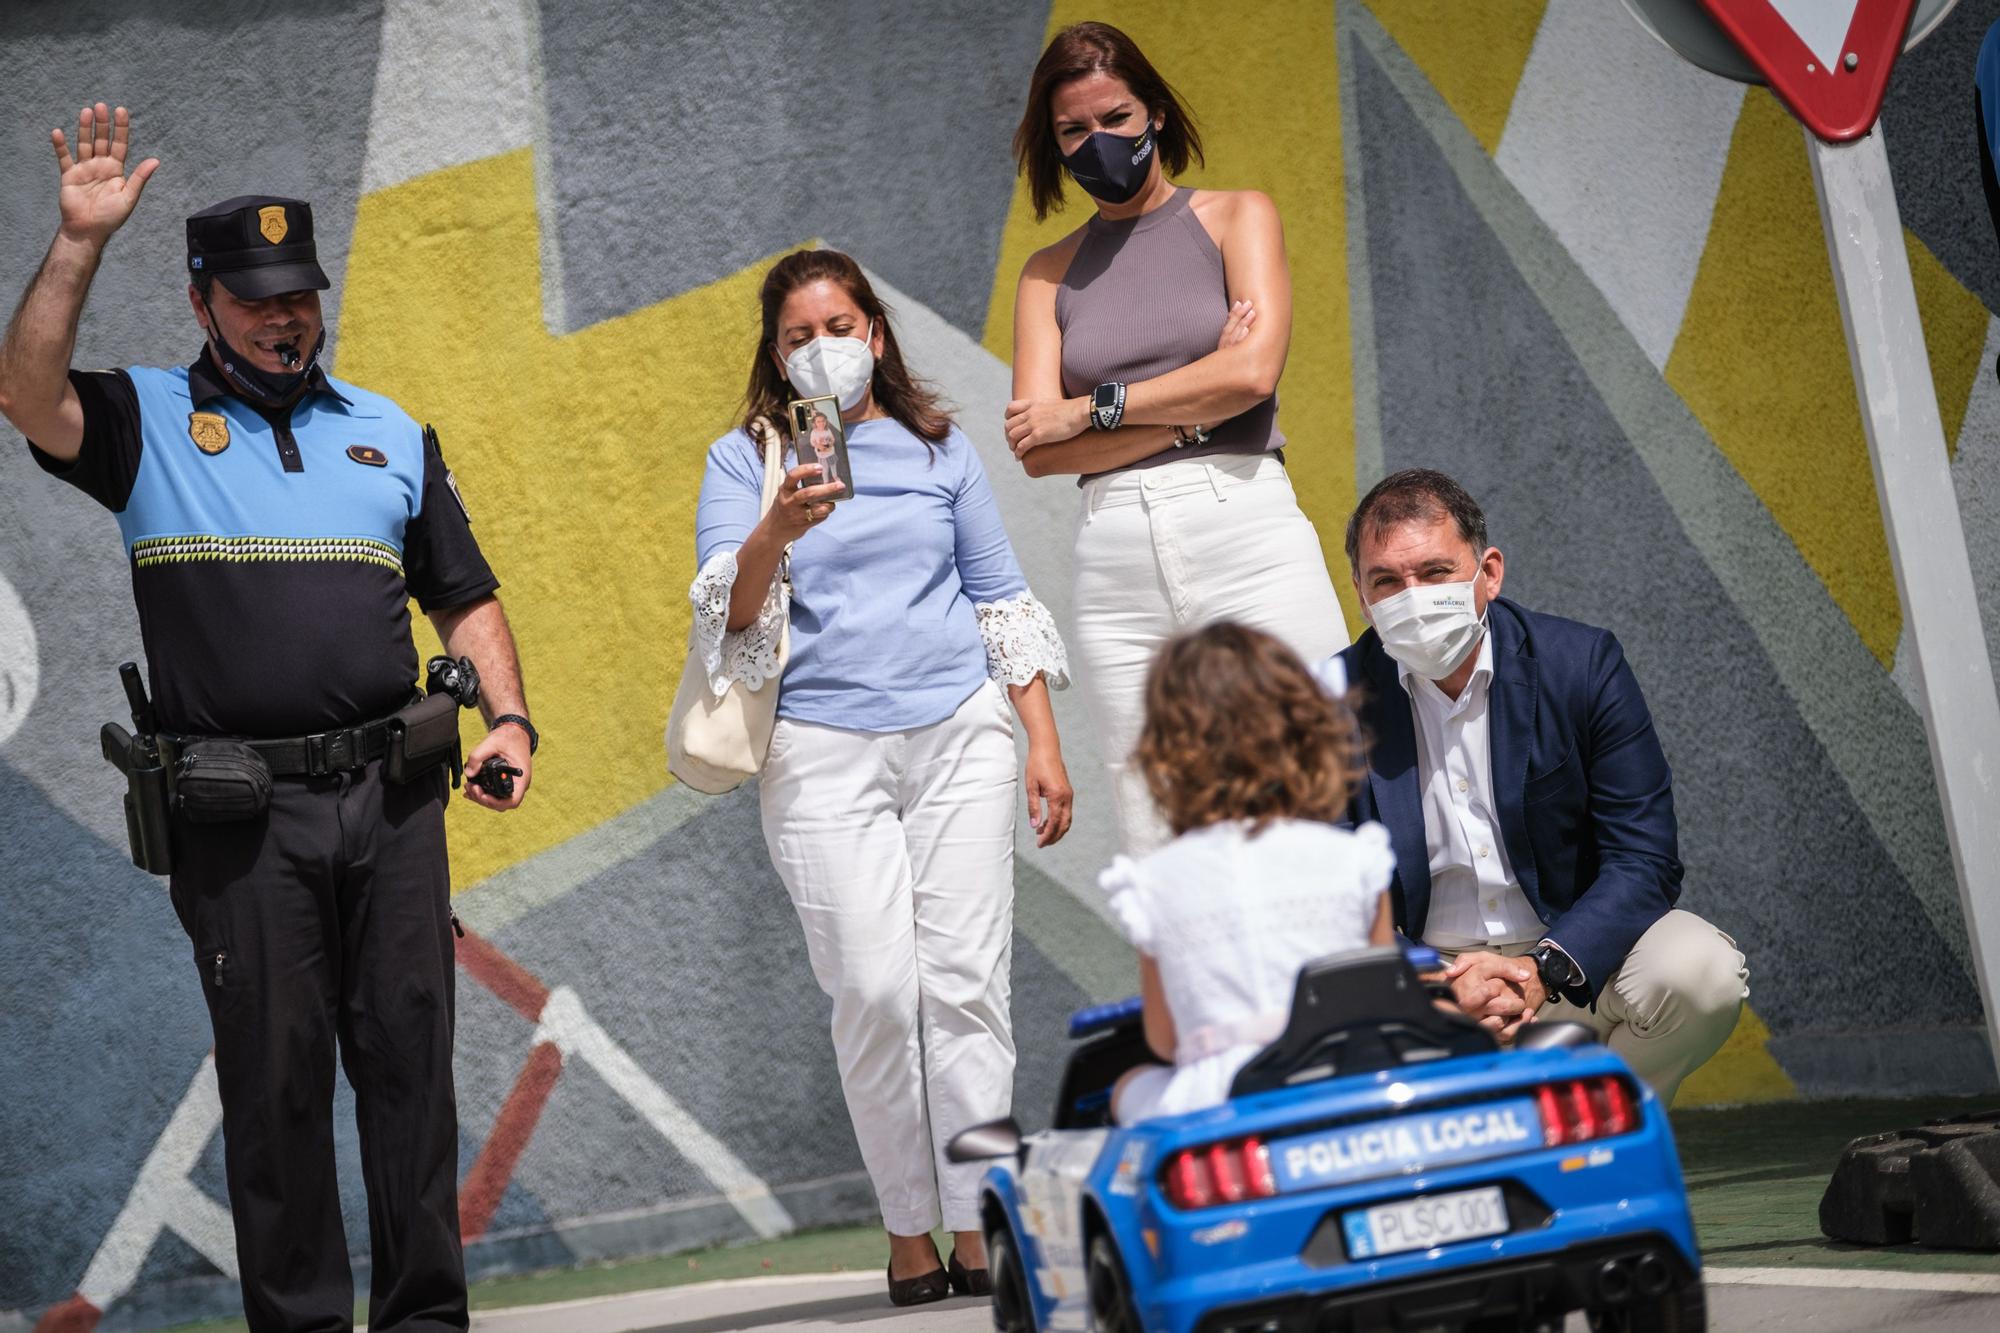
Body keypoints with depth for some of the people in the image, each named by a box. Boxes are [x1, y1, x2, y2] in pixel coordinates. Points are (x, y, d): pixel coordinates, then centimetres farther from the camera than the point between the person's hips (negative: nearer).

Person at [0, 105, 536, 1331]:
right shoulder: (148, 421, 7)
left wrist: (508, 716, 3)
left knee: (411, 1059, 3)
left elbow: (465, 598, 18)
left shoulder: (390, 434, 17)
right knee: (273, 1072, 2)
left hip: (390, 794, 3)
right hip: (240, 810, -3)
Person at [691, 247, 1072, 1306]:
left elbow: (1001, 600, 17)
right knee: (874, 992, -10)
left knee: (965, 982, -5)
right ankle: (908, 1230, -1)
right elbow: (726, 612, -7)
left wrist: (1043, 742, 11)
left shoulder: (938, 451, 14)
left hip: (960, 735, 2)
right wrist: (776, 531, -27)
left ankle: (979, 1229, -3)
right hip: (824, 750, -2)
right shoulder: (745, 459, 7)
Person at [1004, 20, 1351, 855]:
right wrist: (1193, 411, -5)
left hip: (1244, 536, -2)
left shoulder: (1235, 218, 11)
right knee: (1157, 862, -1)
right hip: (1116, 560, 2)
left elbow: (1254, 372, -6)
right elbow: (1037, 451, 3)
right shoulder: (1049, 274, 16)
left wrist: (1091, 409, -1)